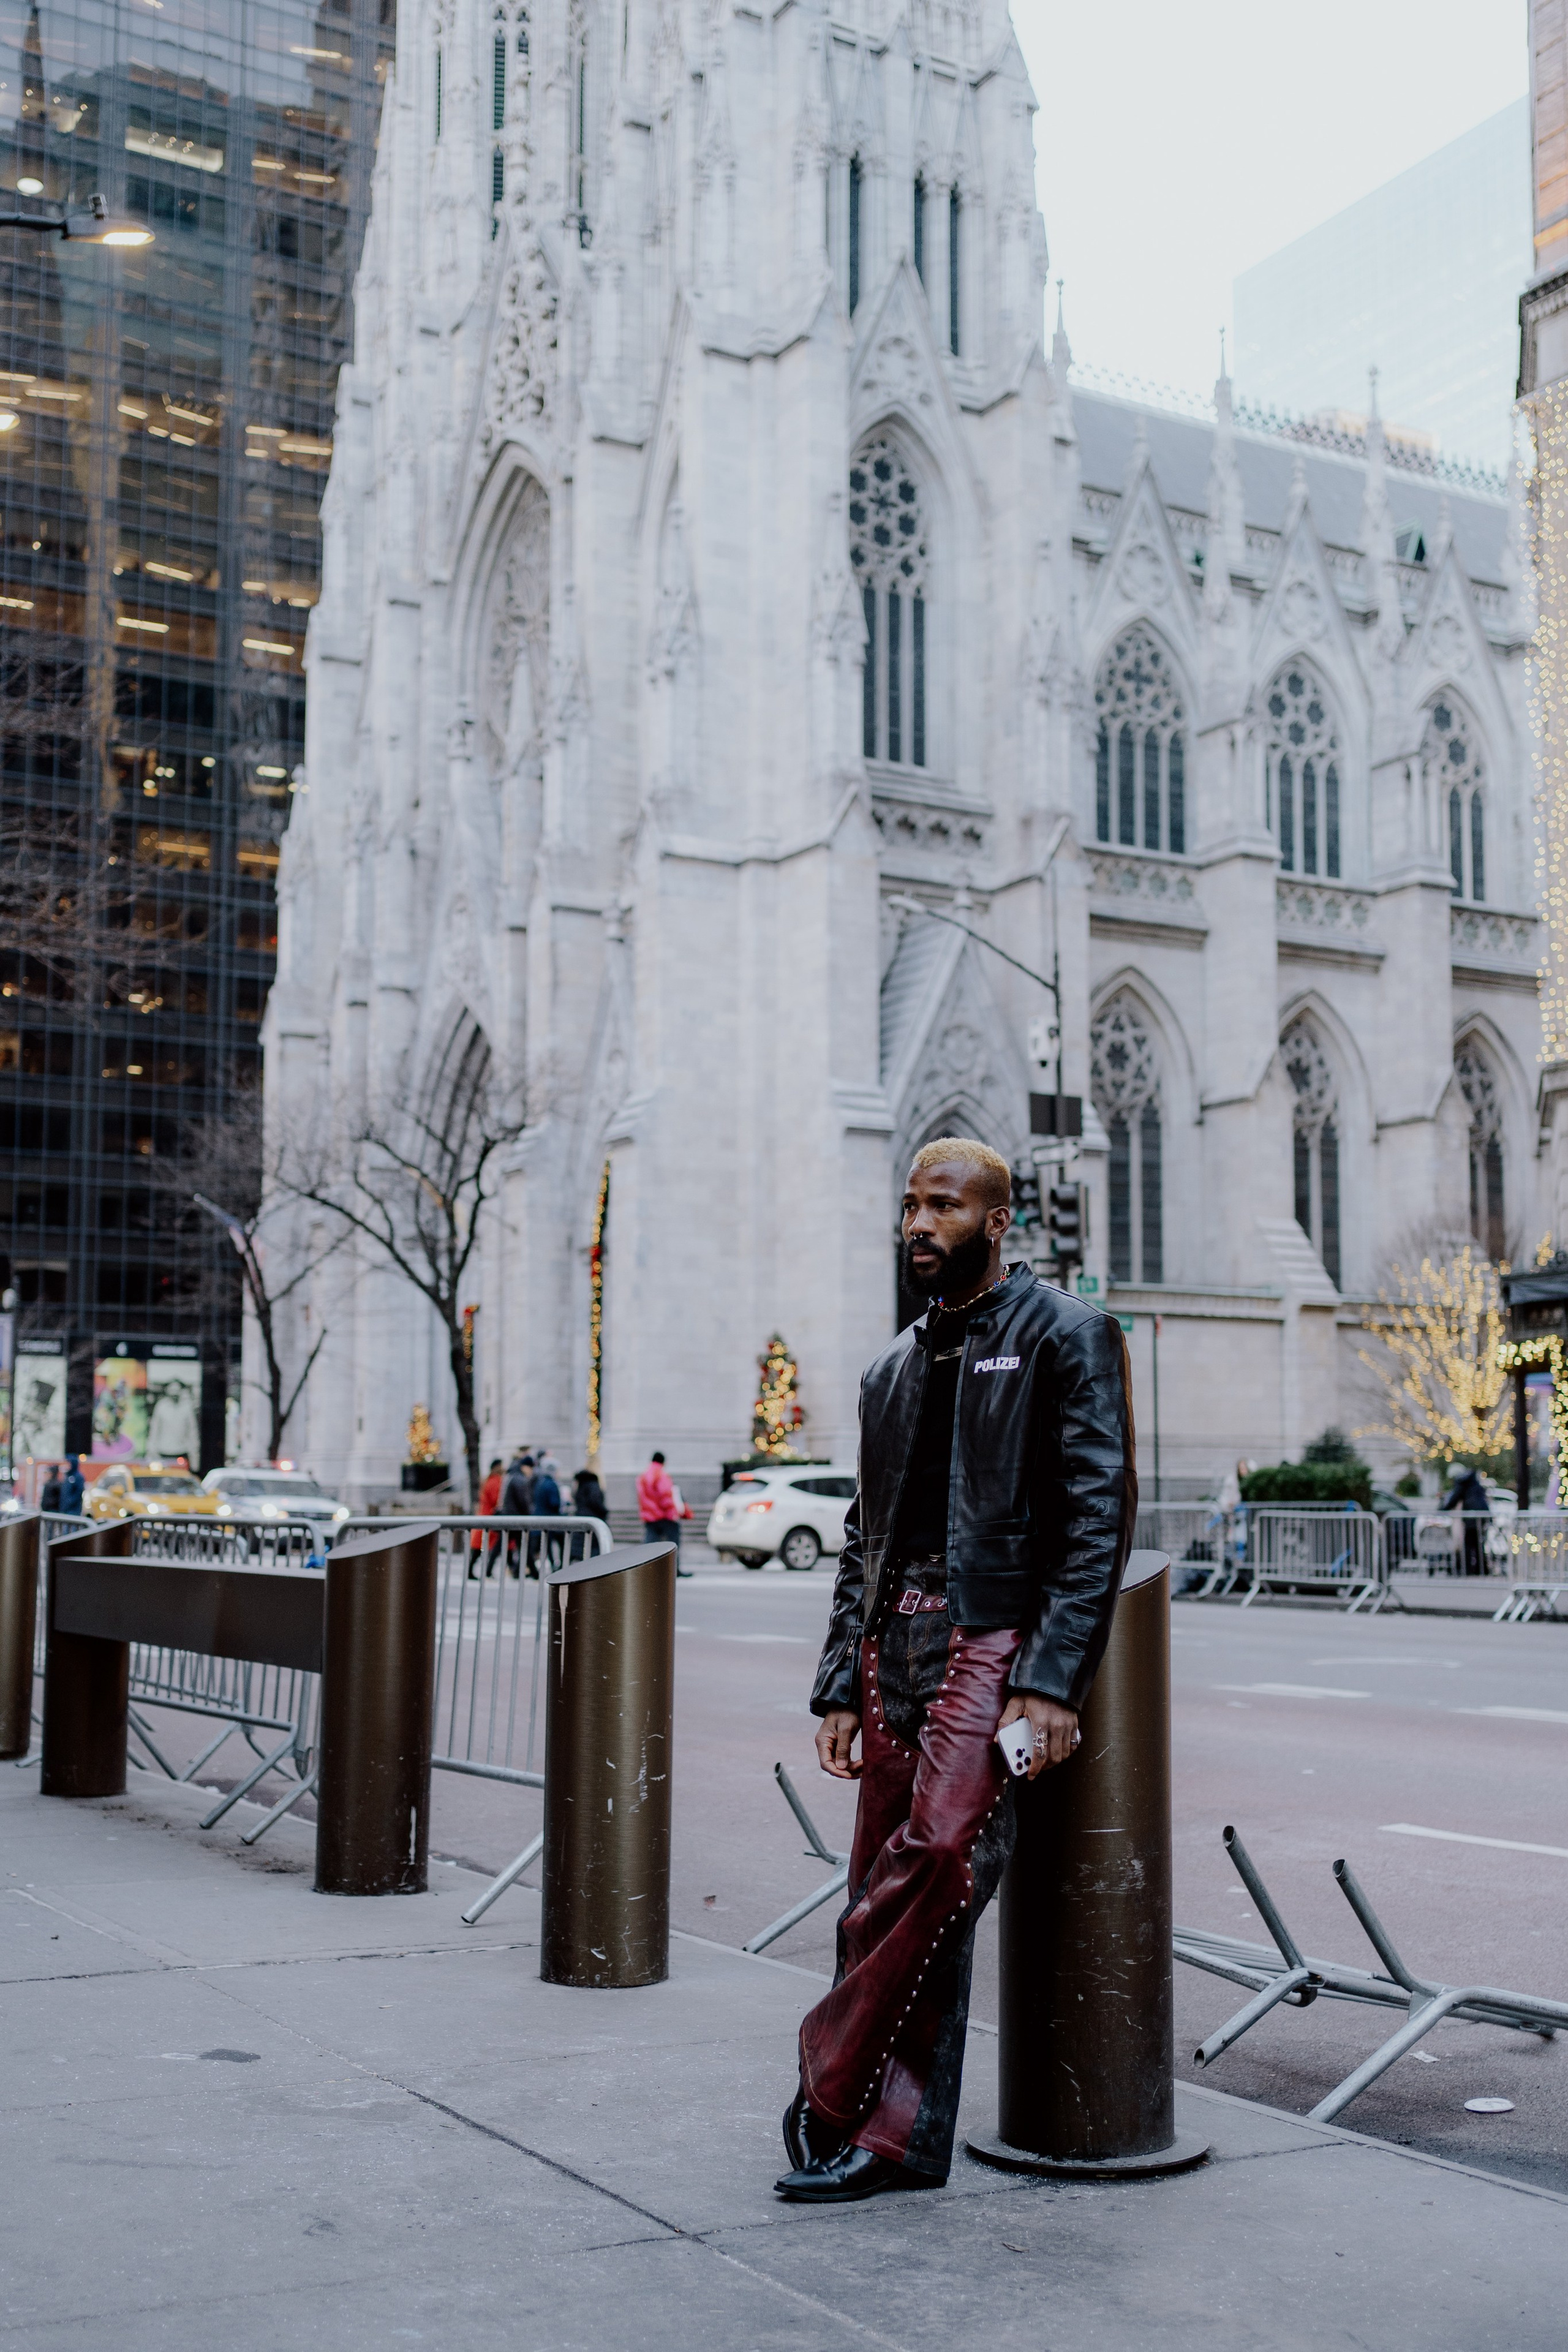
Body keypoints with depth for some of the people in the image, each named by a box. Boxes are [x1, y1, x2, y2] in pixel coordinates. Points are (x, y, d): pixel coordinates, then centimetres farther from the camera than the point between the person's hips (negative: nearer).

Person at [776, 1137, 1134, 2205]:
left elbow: (1100, 1517, -8)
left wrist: (1053, 1680, -16)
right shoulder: (894, 1367, 21)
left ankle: (832, 2094, -11)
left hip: (996, 1637, -7)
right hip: (895, 1644, 7)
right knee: (886, 1894, 5)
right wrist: (841, 1685, 12)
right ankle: (898, 2137, 12)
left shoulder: (1065, 1334, 0)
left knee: (941, 1854, -22)